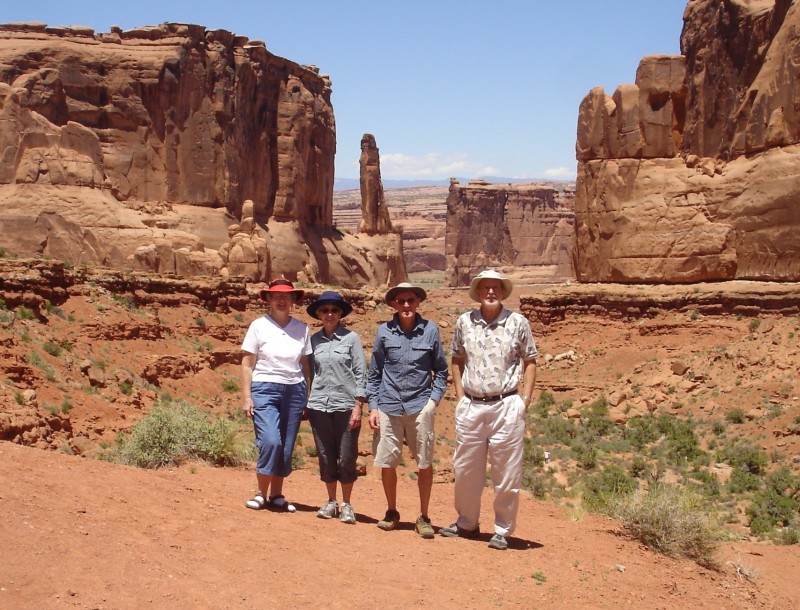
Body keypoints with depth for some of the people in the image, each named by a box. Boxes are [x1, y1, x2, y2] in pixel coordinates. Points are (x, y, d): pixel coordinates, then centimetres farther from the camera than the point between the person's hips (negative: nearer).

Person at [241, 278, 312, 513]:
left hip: (294, 391, 3)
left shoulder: (301, 328, 7)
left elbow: (306, 365, 11)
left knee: (287, 448, 5)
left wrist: (308, 396, 7)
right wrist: (247, 396, -5)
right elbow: (247, 363, 1)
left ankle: (276, 495, 17)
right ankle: (261, 493, 0)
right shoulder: (259, 326, 0)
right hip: (265, 389, -3)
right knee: (270, 442, -16)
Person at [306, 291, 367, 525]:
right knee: (326, 457, 8)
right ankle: (331, 501, 21)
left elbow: (360, 373, -2)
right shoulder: (314, 340, 8)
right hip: (319, 406, 3)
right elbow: (310, 372, 12)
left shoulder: (351, 338, -1)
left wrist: (358, 406, -7)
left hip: (346, 406, -3)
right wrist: (306, 404, 8)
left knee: (347, 458, 0)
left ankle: (346, 505, 13)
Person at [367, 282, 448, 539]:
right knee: (387, 463, 5)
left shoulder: (430, 330, 1)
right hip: (388, 406, 1)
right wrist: (372, 407, 3)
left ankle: (423, 517, 16)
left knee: (425, 464, 2)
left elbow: (441, 370, 8)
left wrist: (434, 400, -2)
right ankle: (392, 512, 24)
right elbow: (374, 373, 9)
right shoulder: (384, 331, 3)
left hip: (419, 406, -1)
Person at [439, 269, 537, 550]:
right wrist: (460, 396, 8)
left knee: (506, 473, 2)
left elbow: (530, 361, 5)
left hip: (506, 407, -2)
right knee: (465, 469, 12)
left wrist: (525, 399, -2)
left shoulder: (517, 322, 0)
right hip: (470, 407, 3)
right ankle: (466, 523, 29)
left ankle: (502, 530, 14)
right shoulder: (464, 322, 6)